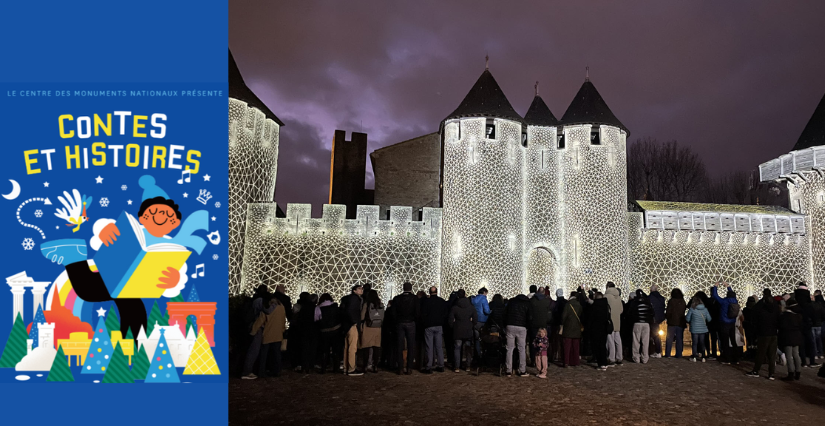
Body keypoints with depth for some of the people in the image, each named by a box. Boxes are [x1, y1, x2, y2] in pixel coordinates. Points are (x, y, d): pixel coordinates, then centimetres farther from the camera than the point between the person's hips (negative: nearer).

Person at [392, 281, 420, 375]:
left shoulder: (396, 298, 2)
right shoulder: (415, 298, -3)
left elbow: (393, 312, 2)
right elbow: (418, 313, -7)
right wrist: (415, 320, 9)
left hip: (399, 324, 2)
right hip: (410, 323, -1)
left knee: (400, 346, 6)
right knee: (411, 346, 4)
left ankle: (400, 368, 4)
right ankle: (409, 368, 2)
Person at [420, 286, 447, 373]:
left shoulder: (425, 301, -8)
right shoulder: (442, 301, 3)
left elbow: (422, 314, -7)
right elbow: (445, 315, 7)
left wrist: (423, 324, 3)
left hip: (428, 327, -3)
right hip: (439, 326, 3)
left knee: (429, 347, -1)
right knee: (439, 346, 10)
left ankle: (429, 367, 0)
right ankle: (441, 366, 12)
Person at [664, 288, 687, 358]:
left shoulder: (671, 301, -9)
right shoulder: (683, 302, 3)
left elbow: (668, 312, -10)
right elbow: (684, 312, 8)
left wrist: (666, 316, 10)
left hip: (672, 323, -3)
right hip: (681, 323, 4)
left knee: (669, 339, 2)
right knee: (679, 339, 8)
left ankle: (667, 354, 0)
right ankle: (679, 354, 8)